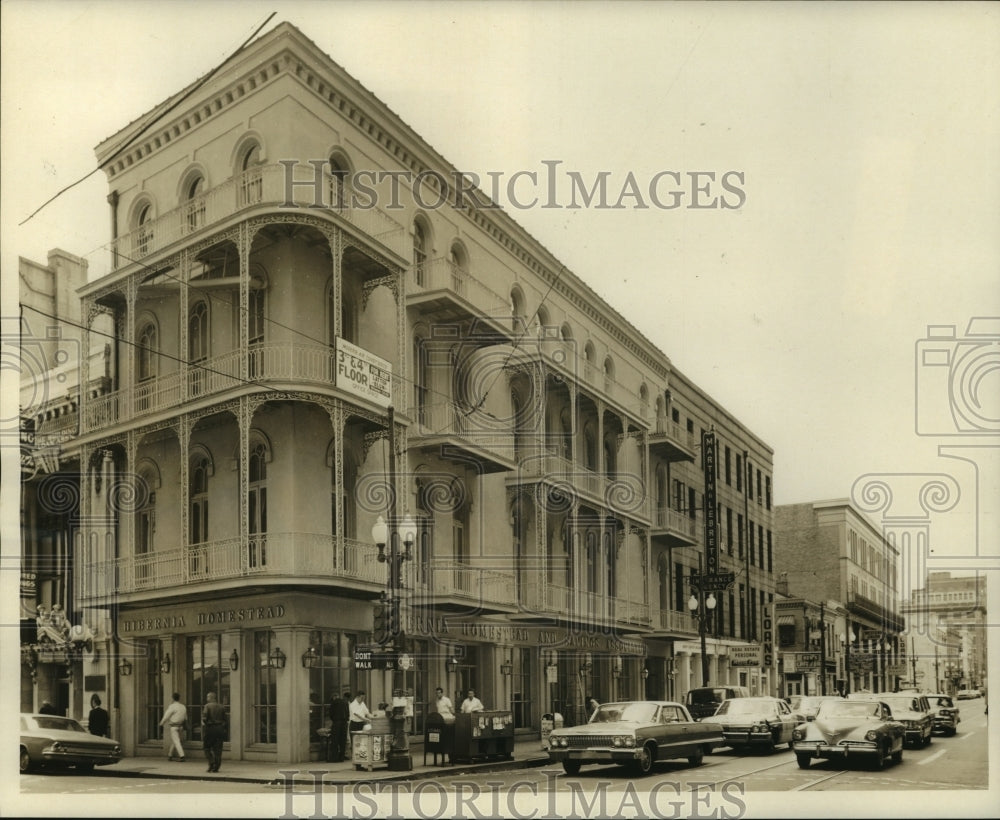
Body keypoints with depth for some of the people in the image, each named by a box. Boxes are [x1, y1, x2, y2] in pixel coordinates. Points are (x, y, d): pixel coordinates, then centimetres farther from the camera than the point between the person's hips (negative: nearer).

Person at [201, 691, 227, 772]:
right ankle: (216, 767, 5)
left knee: (207, 747, 8)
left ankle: (211, 763, -7)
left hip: (210, 728, -4)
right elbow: (224, 719, 6)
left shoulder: (207, 706, -8)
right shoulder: (221, 706, 7)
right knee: (217, 749, 6)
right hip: (220, 729, 4)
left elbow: (204, 718, -15)